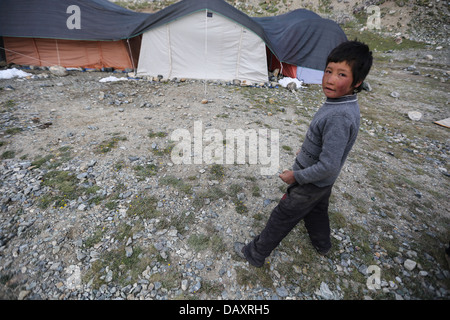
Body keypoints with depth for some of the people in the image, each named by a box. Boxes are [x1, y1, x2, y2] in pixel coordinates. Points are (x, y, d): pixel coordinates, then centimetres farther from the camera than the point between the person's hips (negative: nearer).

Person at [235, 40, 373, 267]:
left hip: (310, 184, -8)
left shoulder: (339, 117, -34)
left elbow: (328, 166, -34)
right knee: (316, 211, 30)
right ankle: (322, 244, 58)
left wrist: (296, 176, -22)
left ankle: (255, 254, 29)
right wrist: (307, 150, 18)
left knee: (282, 217, 7)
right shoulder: (345, 103, -4)